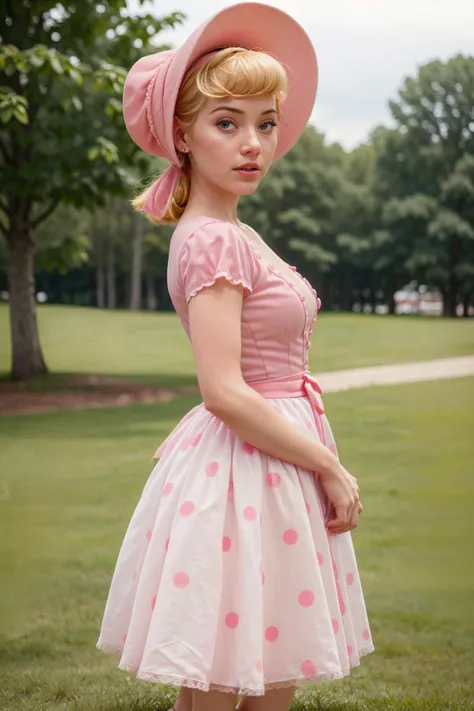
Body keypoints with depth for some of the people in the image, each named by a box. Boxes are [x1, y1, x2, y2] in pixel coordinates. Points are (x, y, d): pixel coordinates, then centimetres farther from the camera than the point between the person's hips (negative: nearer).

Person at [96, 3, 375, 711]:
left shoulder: (235, 236, 13)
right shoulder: (214, 241, -16)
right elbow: (226, 393, -23)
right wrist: (332, 468, -15)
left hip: (270, 469, 9)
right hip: (239, 476, -9)